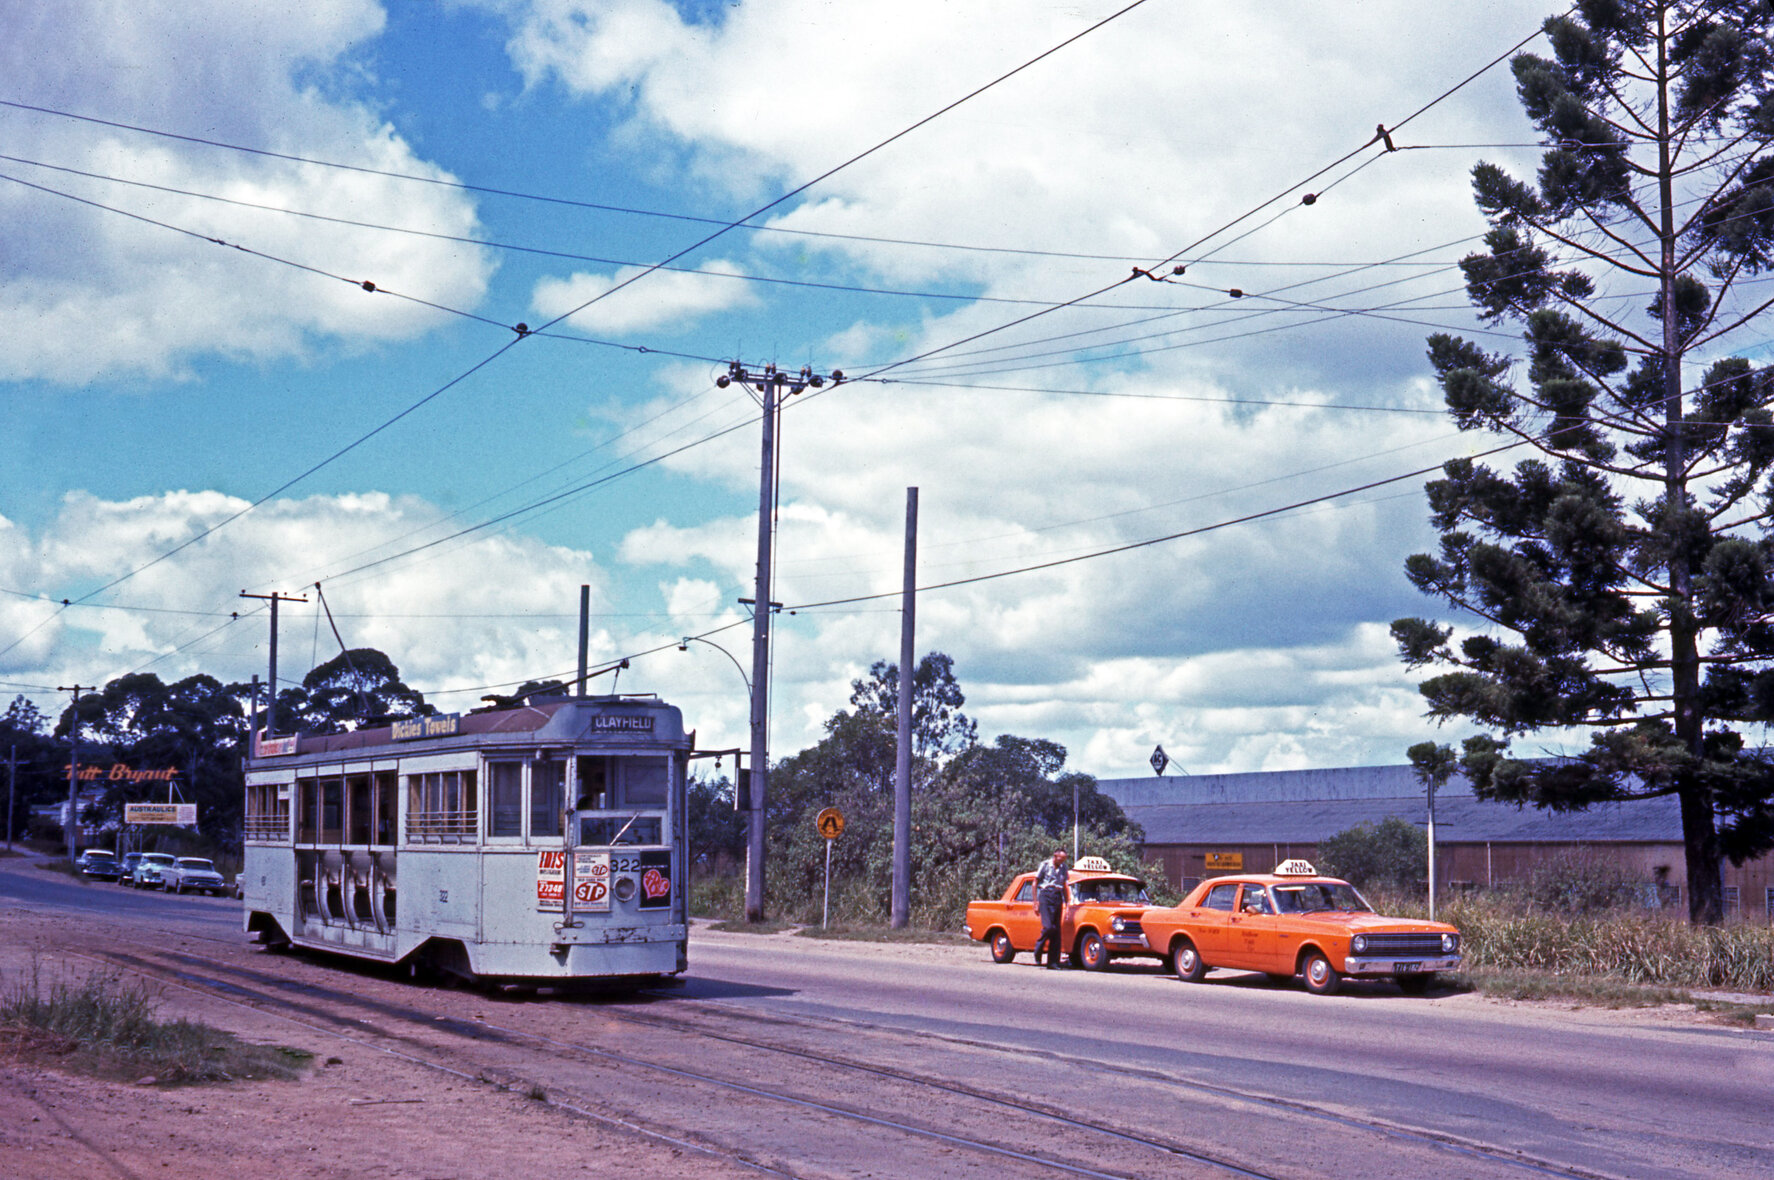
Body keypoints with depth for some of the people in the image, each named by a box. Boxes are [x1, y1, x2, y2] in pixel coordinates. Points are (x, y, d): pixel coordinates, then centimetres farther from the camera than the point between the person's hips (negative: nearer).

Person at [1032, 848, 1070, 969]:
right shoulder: (1045, 865, -1)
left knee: (1056, 931, 0)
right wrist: (1036, 902, -3)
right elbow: (1035, 883, 2)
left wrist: (1066, 903, 16)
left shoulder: (1063, 867, 13)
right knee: (1048, 927, -19)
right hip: (1045, 896, -5)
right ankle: (1037, 951, 3)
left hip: (1057, 898, 5)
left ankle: (1053, 962, 3)